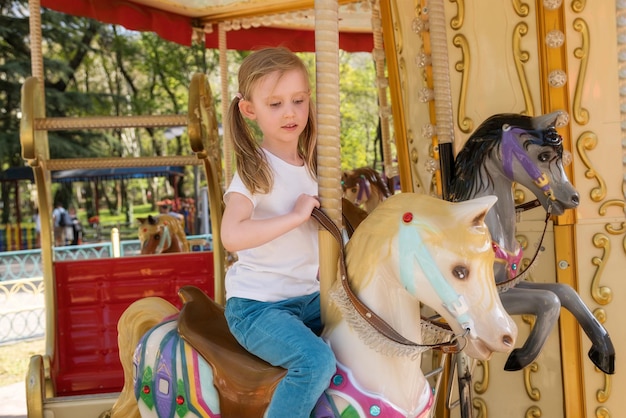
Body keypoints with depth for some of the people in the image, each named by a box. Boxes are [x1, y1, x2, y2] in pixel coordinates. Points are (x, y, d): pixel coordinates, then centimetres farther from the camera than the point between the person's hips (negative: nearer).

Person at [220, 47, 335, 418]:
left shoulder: (313, 167, 9)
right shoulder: (256, 169, -13)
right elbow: (232, 235, -29)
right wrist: (296, 215, -25)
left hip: (308, 297, 7)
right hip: (257, 304, -7)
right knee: (317, 360, -27)